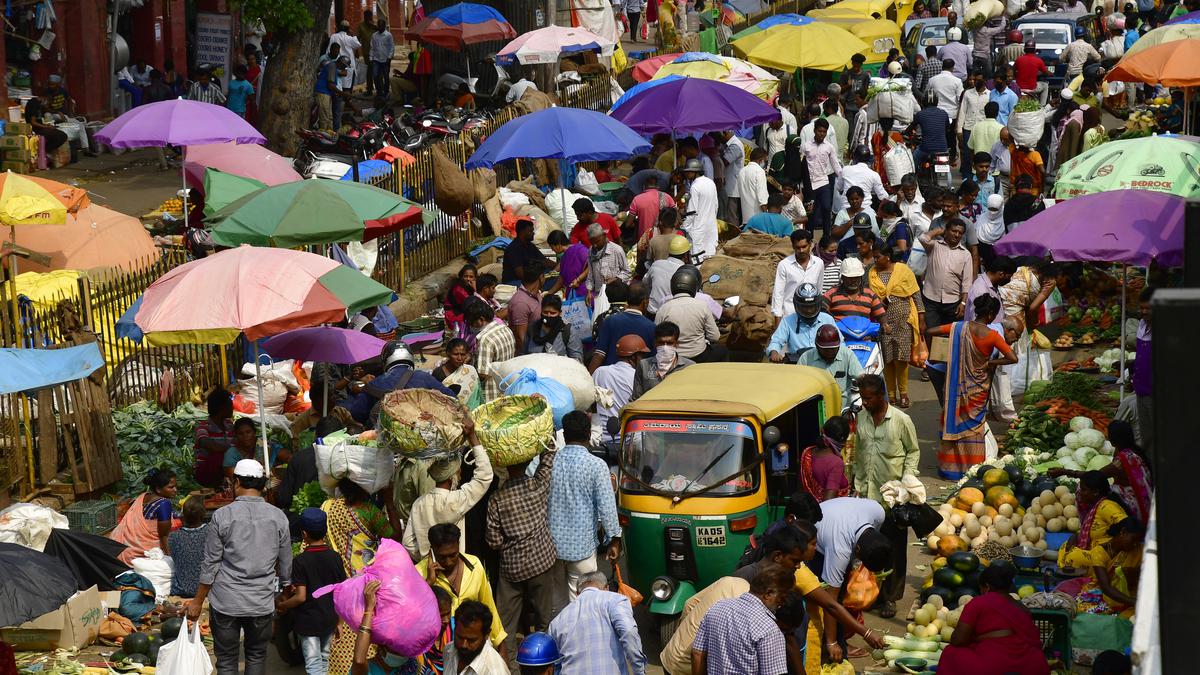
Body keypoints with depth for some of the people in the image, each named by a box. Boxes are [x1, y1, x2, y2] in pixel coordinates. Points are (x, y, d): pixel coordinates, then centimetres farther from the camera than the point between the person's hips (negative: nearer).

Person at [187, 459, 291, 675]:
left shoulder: (222, 516, -9)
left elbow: (210, 564, -6)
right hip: (262, 602, 2)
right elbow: (285, 565, 6)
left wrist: (198, 601, 4)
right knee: (256, 656, 16)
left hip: (226, 601, -2)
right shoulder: (278, 517, -2)